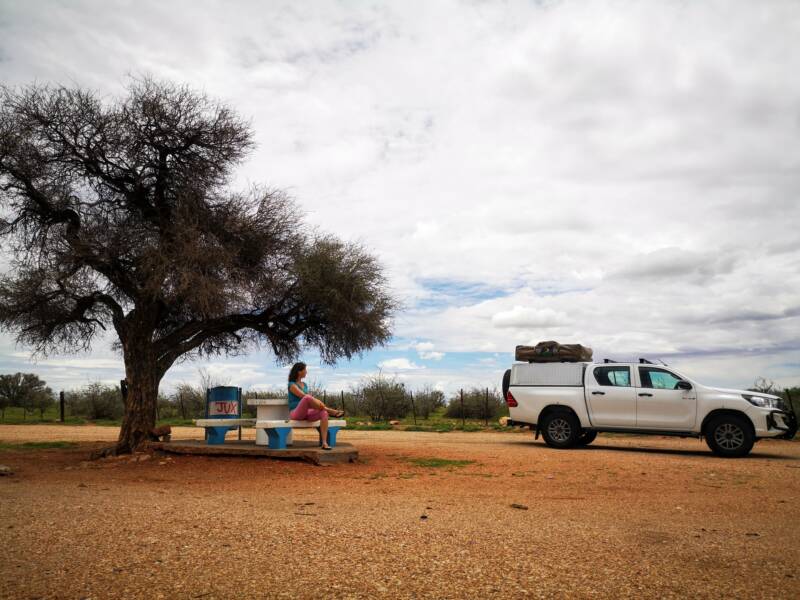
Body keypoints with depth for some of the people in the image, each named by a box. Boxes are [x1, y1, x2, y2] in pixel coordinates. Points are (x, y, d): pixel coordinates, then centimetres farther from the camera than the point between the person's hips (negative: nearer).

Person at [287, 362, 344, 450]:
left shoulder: (305, 384, 19)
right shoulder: (292, 385, -5)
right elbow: (304, 396, -18)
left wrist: (318, 402, -4)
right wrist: (319, 403, -25)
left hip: (306, 413, 7)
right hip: (295, 414, -7)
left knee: (324, 413, -26)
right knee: (308, 398, -37)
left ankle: (324, 443, -36)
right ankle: (330, 411, -21)